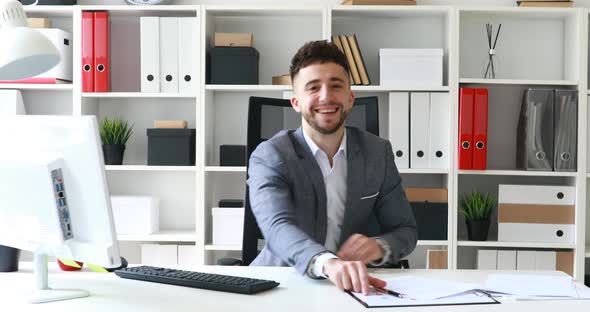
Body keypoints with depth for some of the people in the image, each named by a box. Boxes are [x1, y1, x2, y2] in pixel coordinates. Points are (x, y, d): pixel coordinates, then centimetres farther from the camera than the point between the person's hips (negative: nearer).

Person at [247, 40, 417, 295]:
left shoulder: (378, 152, 4)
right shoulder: (269, 156, -8)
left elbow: (405, 230, 7)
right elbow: (278, 228, -25)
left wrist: (378, 247, -17)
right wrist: (328, 262, -44)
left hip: (353, 285, 2)